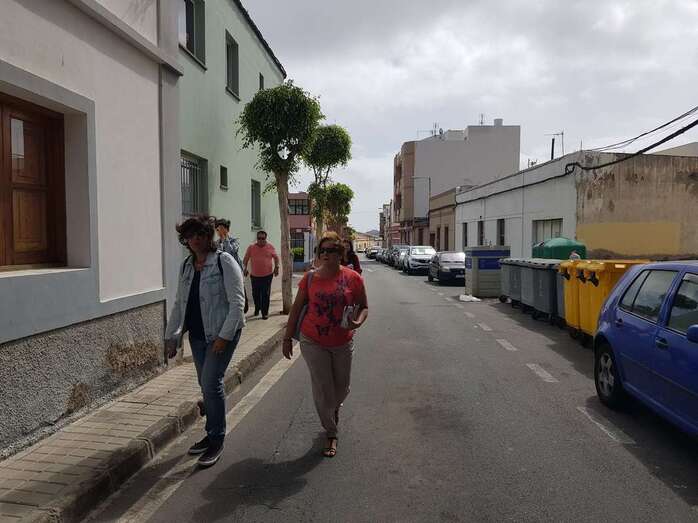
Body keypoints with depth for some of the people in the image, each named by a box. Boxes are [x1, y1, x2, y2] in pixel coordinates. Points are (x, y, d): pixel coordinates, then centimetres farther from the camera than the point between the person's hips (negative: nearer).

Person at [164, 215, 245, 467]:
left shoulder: (224, 262, -12)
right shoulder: (186, 265, 9)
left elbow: (237, 302, -15)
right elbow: (179, 304, 15)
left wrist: (224, 336, -19)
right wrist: (172, 336, 13)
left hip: (222, 333, -7)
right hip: (197, 334, 7)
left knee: (211, 383, -10)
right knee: (206, 385, 14)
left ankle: (216, 441, 7)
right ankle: (212, 435, 30)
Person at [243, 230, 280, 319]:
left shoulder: (270, 247, 0)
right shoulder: (251, 248, 0)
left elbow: (276, 257, 10)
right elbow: (245, 259, 6)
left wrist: (276, 267, -2)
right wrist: (245, 268, -7)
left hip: (267, 275, -1)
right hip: (254, 275, 2)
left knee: (265, 294, -2)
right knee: (255, 294, 13)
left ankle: (265, 312, 7)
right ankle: (257, 308, 38)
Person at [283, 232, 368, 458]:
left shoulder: (353, 278, -6)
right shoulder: (310, 278, -3)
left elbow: (363, 306, 2)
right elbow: (296, 308, 4)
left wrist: (358, 321, -20)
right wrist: (288, 337, 4)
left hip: (342, 343, 1)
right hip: (313, 342, -1)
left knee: (342, 387, 16)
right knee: (322, 389, 1)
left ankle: (333, 410, 51)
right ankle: (331, 435, 19)